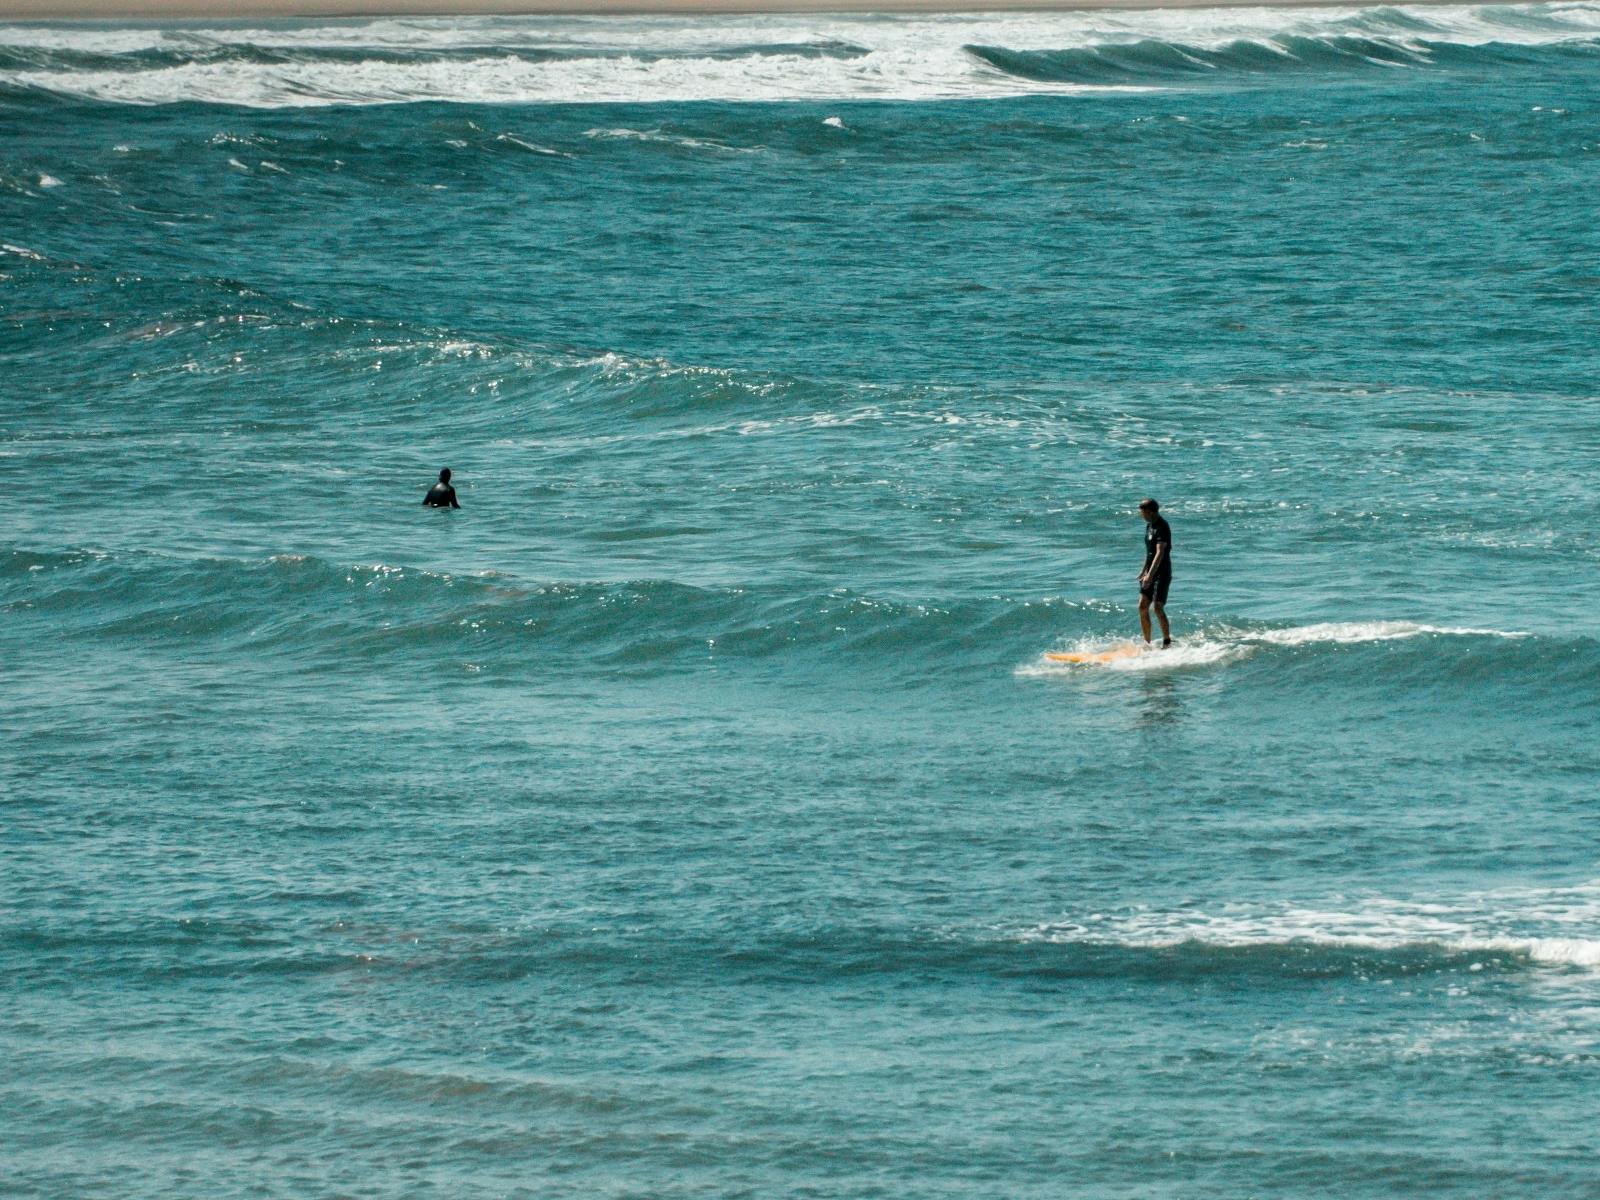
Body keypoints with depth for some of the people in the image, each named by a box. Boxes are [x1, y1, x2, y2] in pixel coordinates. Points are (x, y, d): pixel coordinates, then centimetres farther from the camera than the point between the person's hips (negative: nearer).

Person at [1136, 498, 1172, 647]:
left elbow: (1160, 553, -25)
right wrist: (1144, 571, 24)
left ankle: (1167, 642, -2)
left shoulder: (1162, 527, -17)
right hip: (1150, 572, 9)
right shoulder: (1149, 525, 12)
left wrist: (1150, 575, -31)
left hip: (1162, 573, -9)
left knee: (1158, 607, -11)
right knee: (1142, 606, 3)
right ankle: (1147, 643, 8)